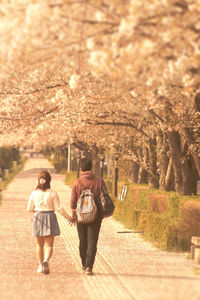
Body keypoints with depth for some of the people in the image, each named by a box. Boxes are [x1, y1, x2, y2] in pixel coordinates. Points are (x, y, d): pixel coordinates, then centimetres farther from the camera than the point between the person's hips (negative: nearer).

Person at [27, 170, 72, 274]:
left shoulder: (34, 194, -1)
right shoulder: (52, 193, -8)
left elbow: (29, 209, 6)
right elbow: (59, 208, -8)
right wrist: (68, 217, 3)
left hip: (38, 219, 2)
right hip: (50, 218, -2)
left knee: (39, 244, 16)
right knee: (49, 244, -1)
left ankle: (41, 265, 21)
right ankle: (46, 261, -26)